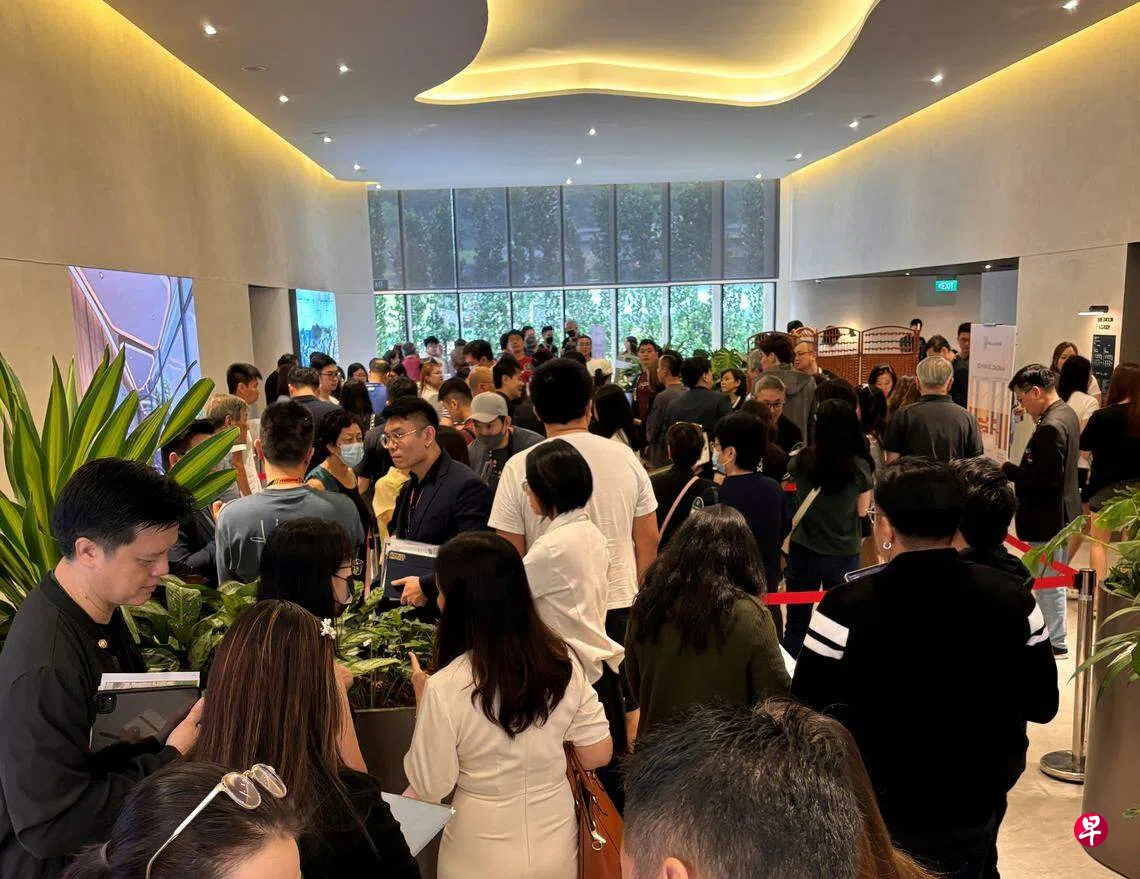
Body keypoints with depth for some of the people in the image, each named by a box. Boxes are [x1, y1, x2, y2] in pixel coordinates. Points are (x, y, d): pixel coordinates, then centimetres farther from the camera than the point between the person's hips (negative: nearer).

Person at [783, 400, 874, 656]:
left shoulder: (802, 460, -10)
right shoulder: (860, 467, -13)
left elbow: (789, 469, 14)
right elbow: (862, 511, 0)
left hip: (803, 551, 1)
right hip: (844, 555, -1)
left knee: (796, 625, 13)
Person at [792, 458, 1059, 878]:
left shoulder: (847, 608, -27)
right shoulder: (1011, 598, -15)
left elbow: (807, 713, -17)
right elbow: (1042, 705, -3)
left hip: (875, 816, -3)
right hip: (975, 812, 3)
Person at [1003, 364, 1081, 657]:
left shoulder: (1050, 427, -26)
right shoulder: (1067, 413, 7)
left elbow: (1047, 478, -27)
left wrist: (1008, 470, -18)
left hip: (1047, 517, -11)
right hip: (1062, 510, 11)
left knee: (1047, 582, 4)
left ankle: (1056, 643, 17)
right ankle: (1054, 633, 37)